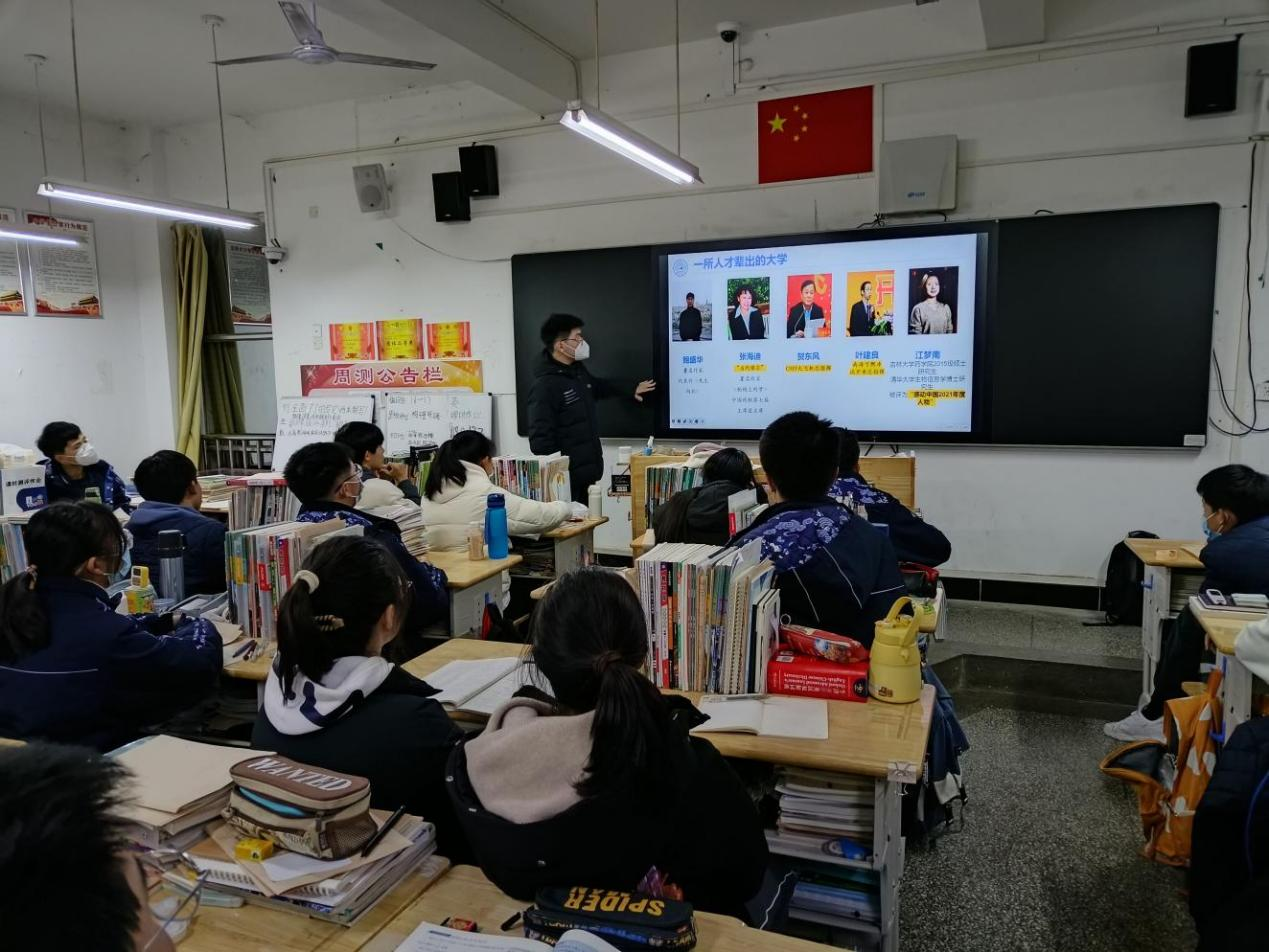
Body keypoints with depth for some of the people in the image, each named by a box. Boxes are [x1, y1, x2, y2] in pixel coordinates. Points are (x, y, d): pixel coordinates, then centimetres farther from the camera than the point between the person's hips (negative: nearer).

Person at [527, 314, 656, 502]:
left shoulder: (577, 370, 10)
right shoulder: (545, 385, -19)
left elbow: (597, 387, 35)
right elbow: (540, 439, -22)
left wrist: (630, 390, 36)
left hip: (587, 472, 9)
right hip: (565, 478, -9)